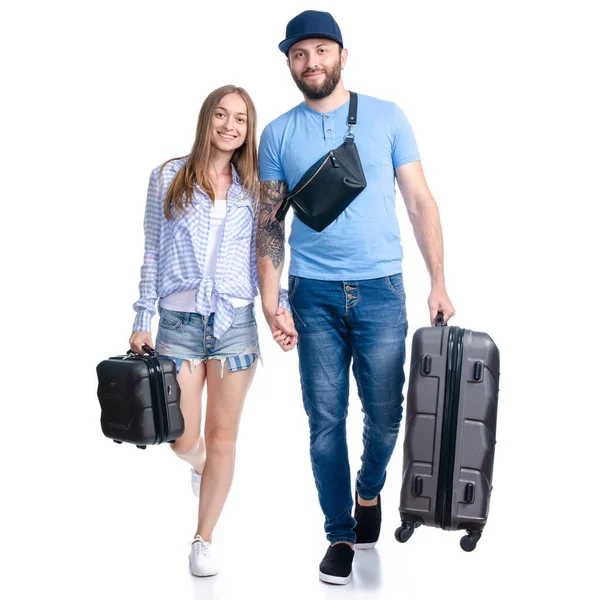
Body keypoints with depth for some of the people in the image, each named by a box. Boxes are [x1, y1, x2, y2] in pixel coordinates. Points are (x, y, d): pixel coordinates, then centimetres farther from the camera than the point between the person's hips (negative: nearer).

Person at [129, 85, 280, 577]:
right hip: (179, 320, -1)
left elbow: (264, 256, 11)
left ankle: (204, 540, 19)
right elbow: (152, 254, 5)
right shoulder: (168, 178, 3)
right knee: (183, 440, 0)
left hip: (236, 320, 1)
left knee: (222, 436, 5)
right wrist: (142, 322, 3)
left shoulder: (253, 188, 7)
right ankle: (203, 466, 39)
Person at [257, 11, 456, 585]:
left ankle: (369, 493, 34)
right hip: (314, 295, 0)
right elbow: (269, 224, 5)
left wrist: (439, 283, -2)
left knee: (384, 416, 3)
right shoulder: (278, 133, 6)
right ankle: (341, 535, 17)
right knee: (326, 421, 2)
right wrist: (270, 302, -4)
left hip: (380, 289, 0)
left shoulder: (387, 117, 4)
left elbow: (420, 202, 4)